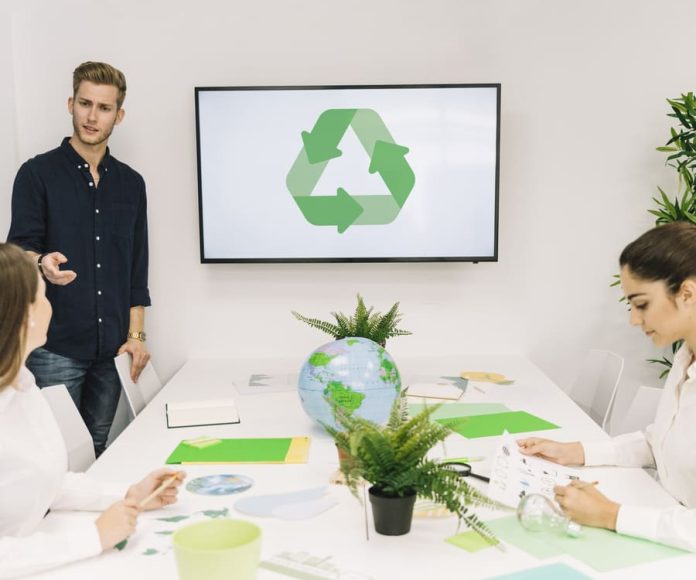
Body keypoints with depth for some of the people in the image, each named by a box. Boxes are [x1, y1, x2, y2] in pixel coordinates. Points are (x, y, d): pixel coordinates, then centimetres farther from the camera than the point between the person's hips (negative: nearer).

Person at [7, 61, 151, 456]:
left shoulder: (130, 183, 11)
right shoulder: (39, 174, -1)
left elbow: (137, 266, 12)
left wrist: (136, 335, 6)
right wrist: (42, 264, -30)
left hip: (110, 348, 4)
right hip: (55, 347, -3)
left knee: (98, 449, 9)